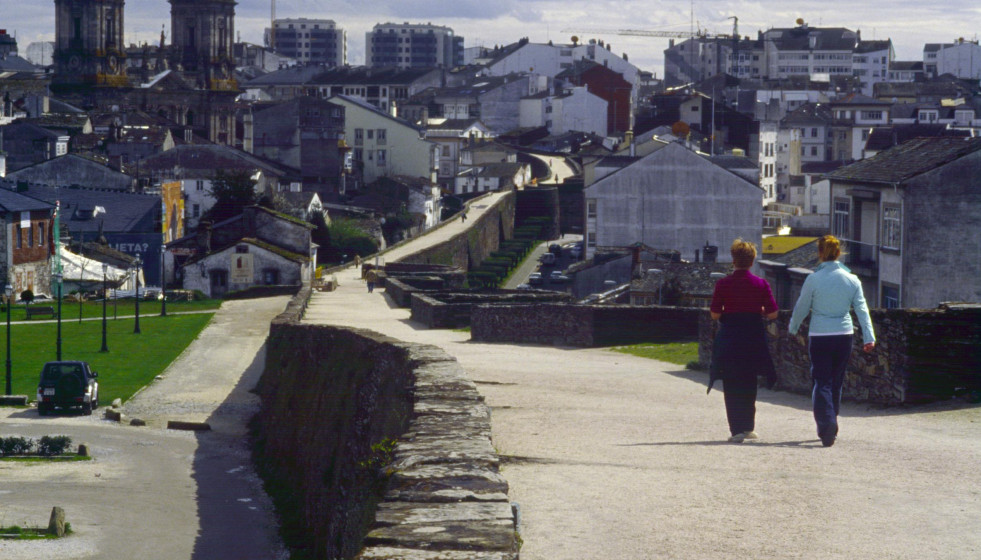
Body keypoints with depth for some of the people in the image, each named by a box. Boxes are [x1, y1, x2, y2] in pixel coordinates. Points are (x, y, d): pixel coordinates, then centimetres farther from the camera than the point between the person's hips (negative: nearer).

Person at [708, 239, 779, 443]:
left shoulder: (723, 284, -7)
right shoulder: (761, 284, -3)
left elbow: (715, 314, -6)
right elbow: (773, 313, -3)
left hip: (729, 337, -2)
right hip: (754, 338, 2)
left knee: (731, 386, 3)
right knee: (749, 385, 17)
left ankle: (737, 430, -3)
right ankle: (748, 427, 19)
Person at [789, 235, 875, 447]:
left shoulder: (813, 280, -9)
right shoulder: (851, 279, 0)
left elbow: (801, 308, 2)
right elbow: (862, 309, -2)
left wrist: (793, 328, 20)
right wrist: (869, 337, -2)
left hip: (819, 337, -3)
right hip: (844, 336, 3)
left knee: (821, 382, -1)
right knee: (836, 382, 16)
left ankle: (826, 426, -20)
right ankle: (830, 427, 27)